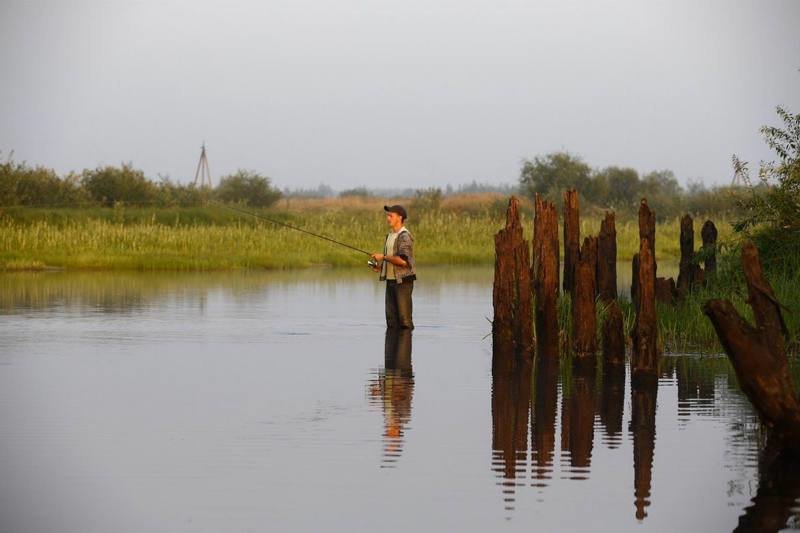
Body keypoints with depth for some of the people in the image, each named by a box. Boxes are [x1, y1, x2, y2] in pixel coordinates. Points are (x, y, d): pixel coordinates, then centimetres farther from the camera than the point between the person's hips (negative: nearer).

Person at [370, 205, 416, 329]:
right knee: (391, 317, 9)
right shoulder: (390, 236, 16)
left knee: (404, 317, -7)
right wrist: (380, 266, 9)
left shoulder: (404, 236, -13)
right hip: (390, 280, 9)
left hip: (403, 280, -9)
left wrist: (383, 257, -16)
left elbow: (403, 260, -24)